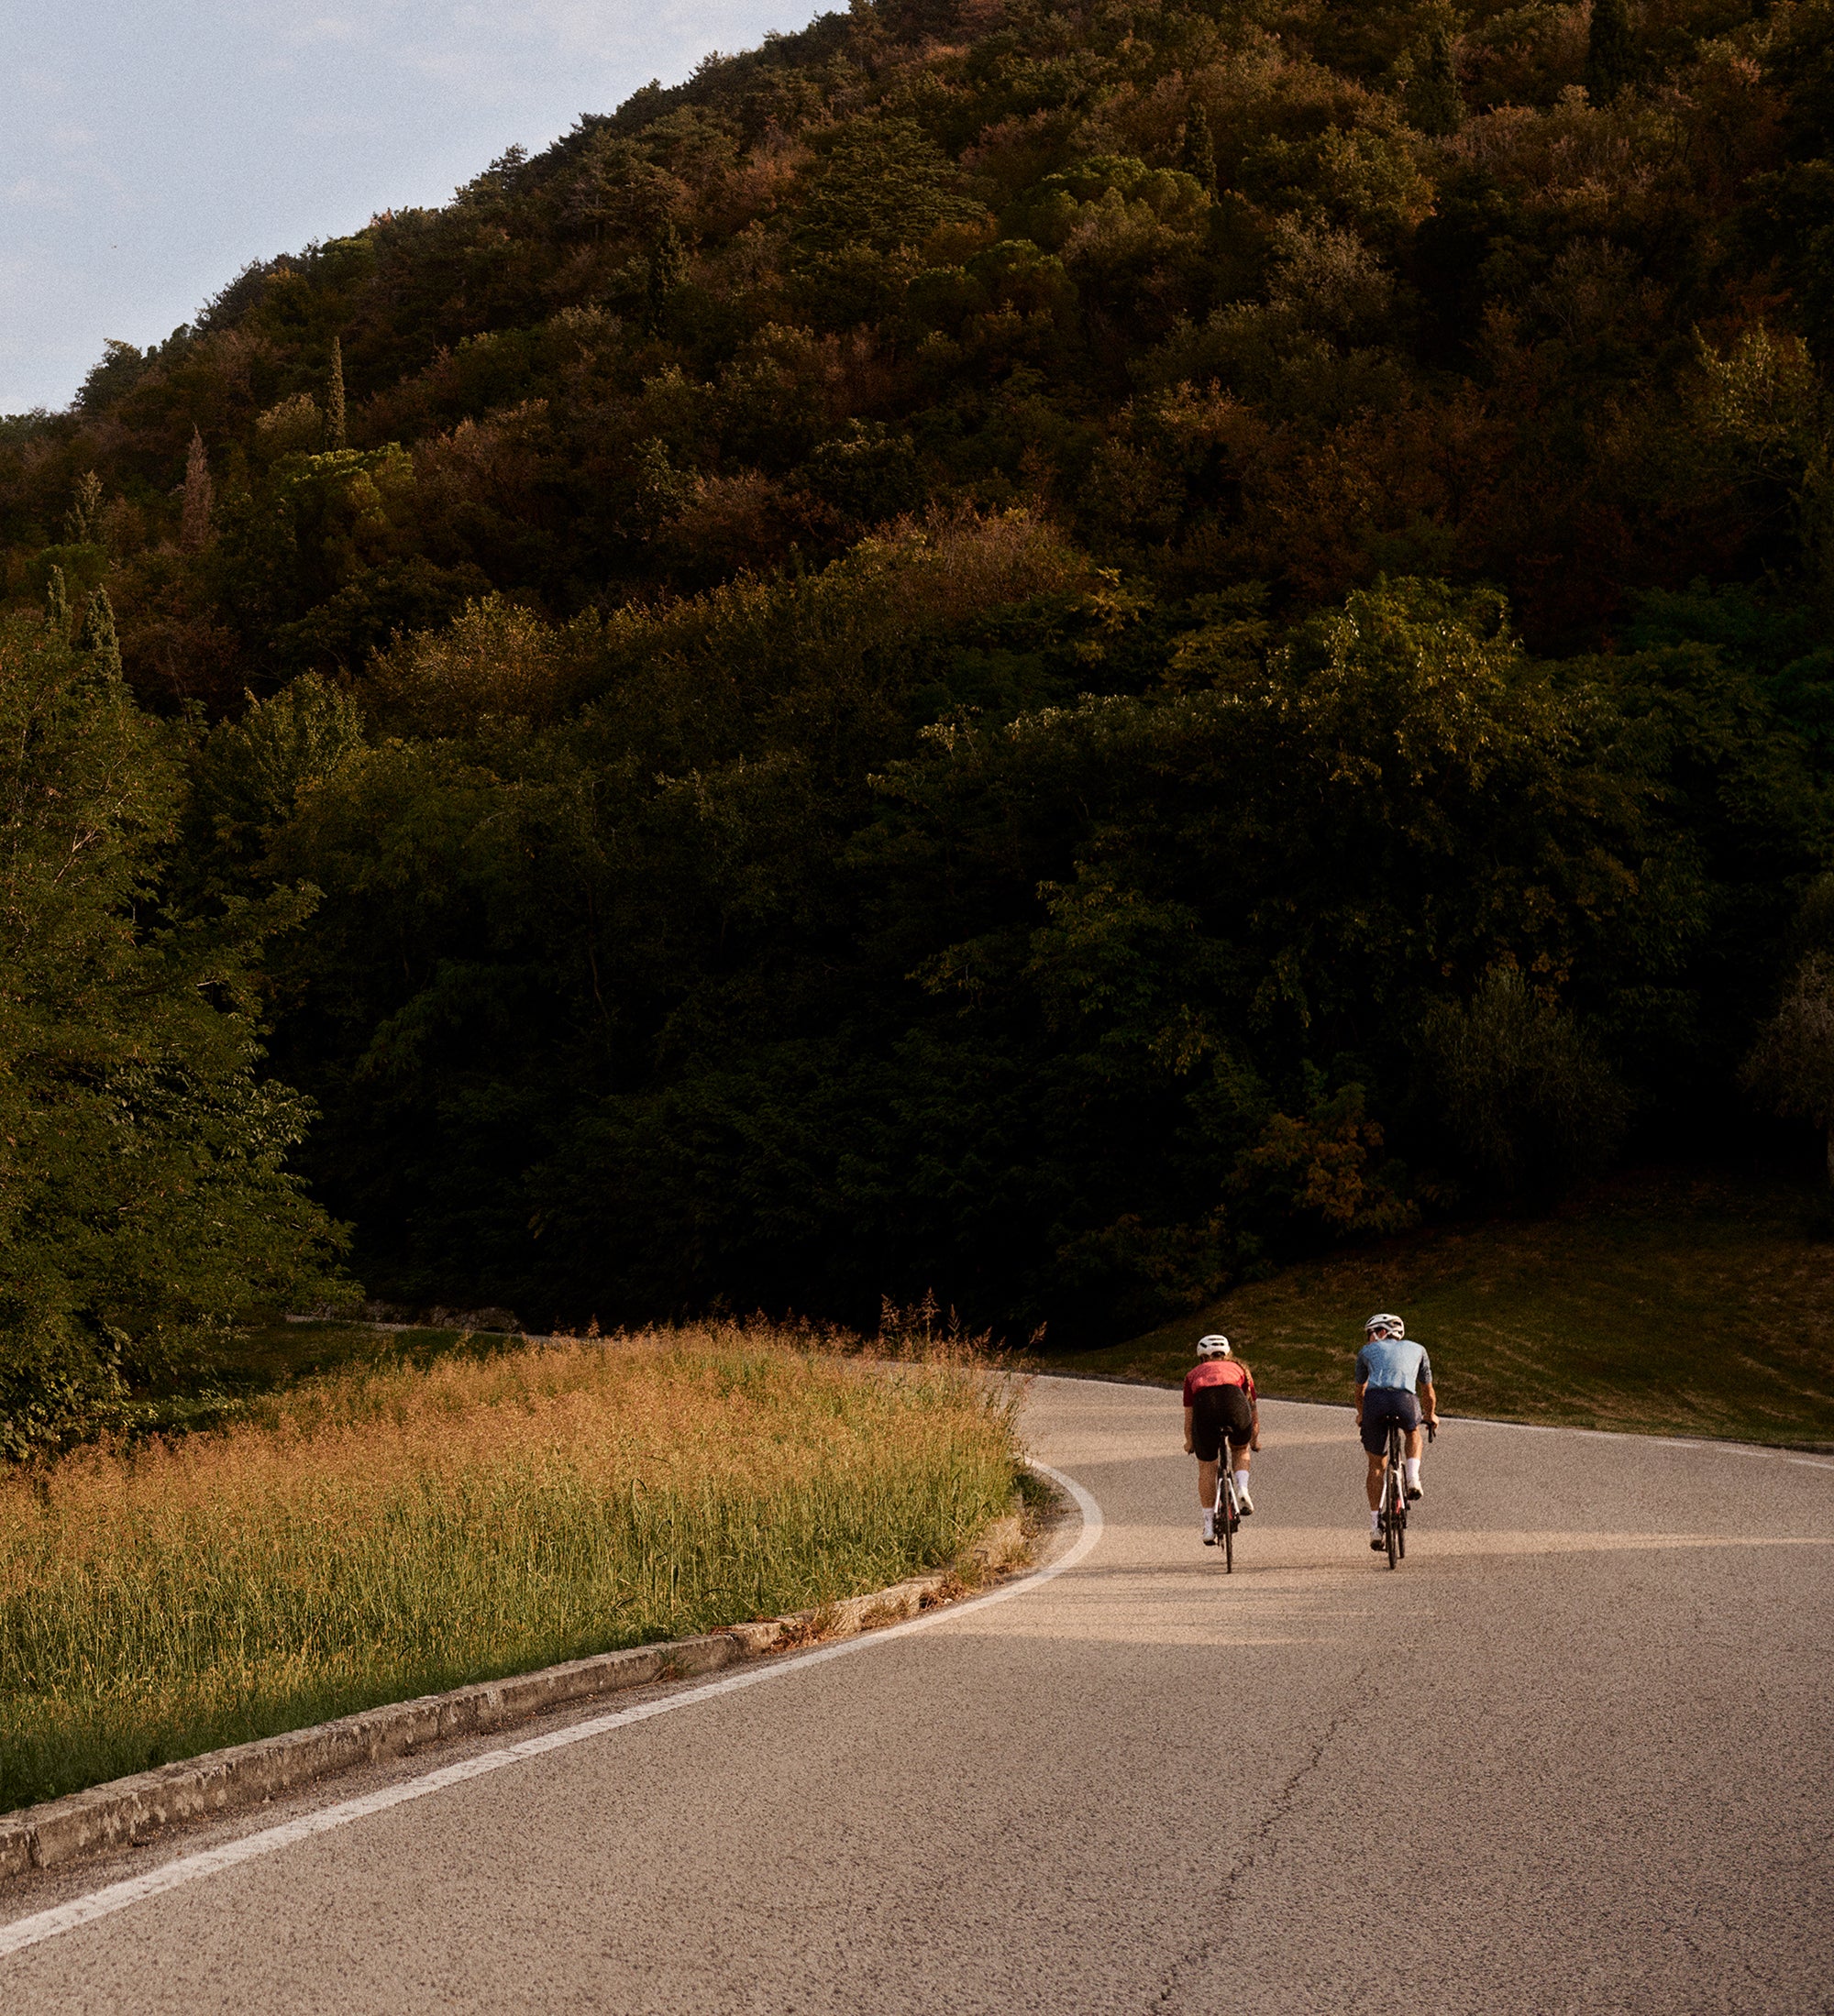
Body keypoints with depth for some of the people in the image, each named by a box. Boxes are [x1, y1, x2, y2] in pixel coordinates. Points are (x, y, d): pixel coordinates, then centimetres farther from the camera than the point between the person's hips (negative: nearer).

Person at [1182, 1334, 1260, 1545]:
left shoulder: (1194, 1374, 35)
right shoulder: (1239, 1369, 37)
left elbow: (1189, 1415, 38)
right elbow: (1253, 1407, 45)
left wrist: (1189, 1443, 56)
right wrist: (1255, 1439, 60)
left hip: (1205, 1404, 0)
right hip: (1234, 1401, 0)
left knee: (1206, 1468, 15)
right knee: (1241, 1450, 31)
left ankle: (1209, 1525, 14)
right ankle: (1242, 1489, 8)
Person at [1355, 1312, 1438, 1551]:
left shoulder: (1367, 1351, 30)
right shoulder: (1417, 1349, 32)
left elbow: (1360, 1391, 42)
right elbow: (1428, 1391, 43)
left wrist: (1361, 1415, 61)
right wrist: (1430, 1415, 61)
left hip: (1375, 1399, 0)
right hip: (1404, 1398, 0)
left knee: (1377, 1465, 15)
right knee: (1414, 1432, 36)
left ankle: (1375, 1525, 12)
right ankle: (1412, 1479, 14)